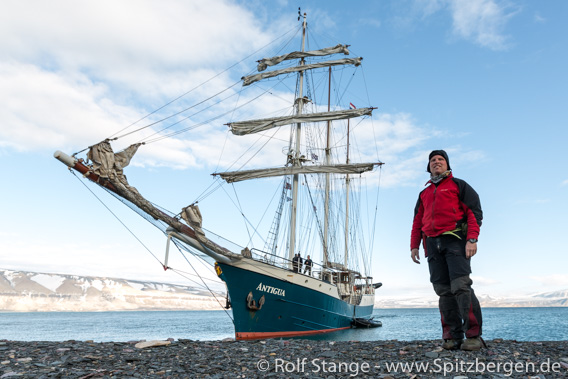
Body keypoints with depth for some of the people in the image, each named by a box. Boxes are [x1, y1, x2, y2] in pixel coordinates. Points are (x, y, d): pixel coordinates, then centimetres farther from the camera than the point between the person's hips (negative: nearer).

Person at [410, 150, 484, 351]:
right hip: (433, 244, 5)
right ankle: (452, 337, 2)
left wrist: (472, 239, -13)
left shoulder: (458, 185, 11)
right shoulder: (424, 193, 26)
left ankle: (473, 336, -9)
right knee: (444, 290, 0)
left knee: (461, 286, -14)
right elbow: (417, 221, 23)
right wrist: (414, 245, 11)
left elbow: (474, 211, 0)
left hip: (455, 240, -4)